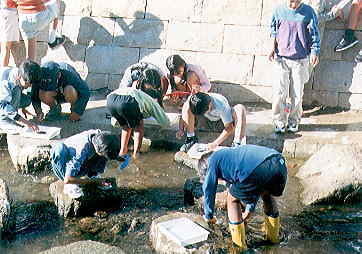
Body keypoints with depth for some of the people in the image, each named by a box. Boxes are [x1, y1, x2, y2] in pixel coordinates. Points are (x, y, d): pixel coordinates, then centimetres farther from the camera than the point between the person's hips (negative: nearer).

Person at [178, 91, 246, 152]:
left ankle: (237, 143, -36)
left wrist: (215, 143, -41)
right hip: (208, 120, 3)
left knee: (240, 108, -34)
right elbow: (185, 112, -10)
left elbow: (229, 128, -34)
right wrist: (181, 129, -21)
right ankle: (191, 138, -16)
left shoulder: (221, 105, -38)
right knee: (187, 105, -25)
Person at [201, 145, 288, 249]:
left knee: (232, 199, 20)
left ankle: (239, 245, 23)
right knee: (267, 194, 38)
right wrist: (250, 208, 57)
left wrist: (208, 216, 41)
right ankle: (273, 237, 47)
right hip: (280, 164, 7)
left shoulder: (213, 160, 23)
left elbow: (209, 190, 26)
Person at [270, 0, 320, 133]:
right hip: (281, 57, 0)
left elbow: (314, 34, 1)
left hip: (300, 59, 0)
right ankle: (279, 122, 7)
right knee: (280, 91, -4)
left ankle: (293, 121, 21)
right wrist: (273, 48, 3)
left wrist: (314, 53, -8)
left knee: (297, 92, 5)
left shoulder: (308, 12, -4)